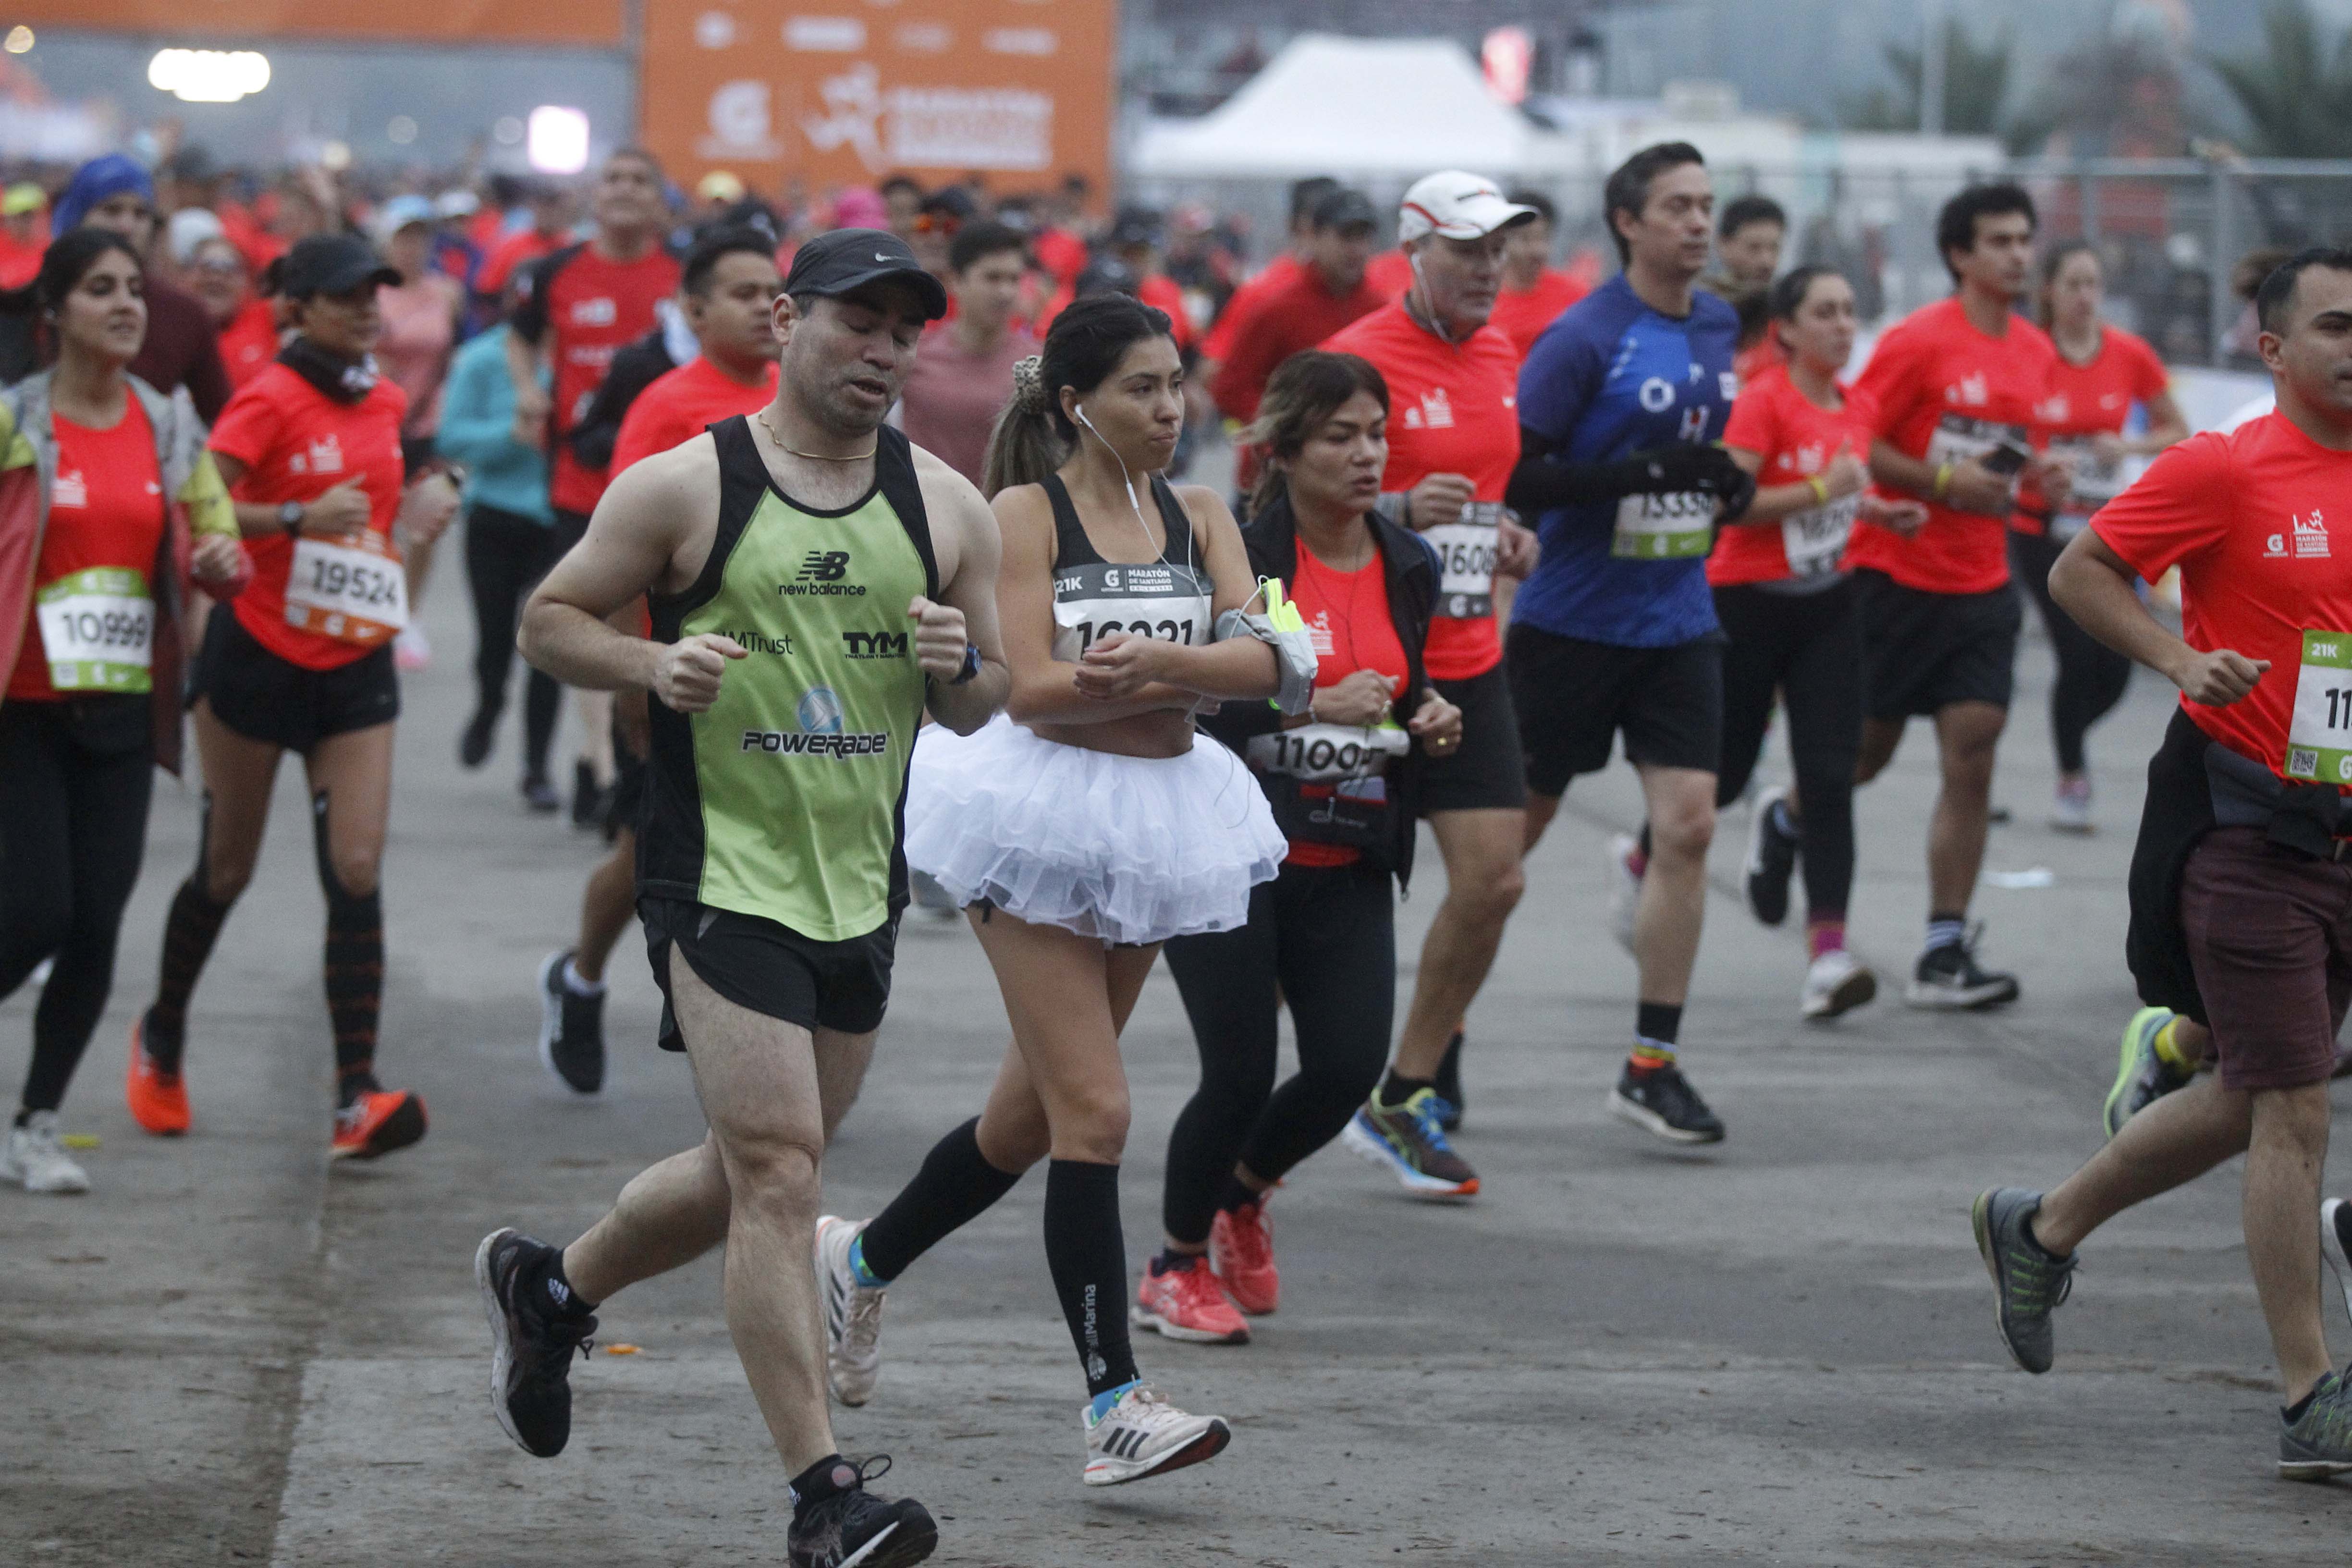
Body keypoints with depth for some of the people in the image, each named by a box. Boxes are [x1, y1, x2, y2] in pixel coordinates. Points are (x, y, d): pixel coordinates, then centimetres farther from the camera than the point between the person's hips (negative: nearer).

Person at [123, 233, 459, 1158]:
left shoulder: (383, 402, 7)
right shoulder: (270, 401, -13)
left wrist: (416, 508, 6)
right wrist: (299, 517, -30)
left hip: (356, 665, 5)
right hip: (261, 656, -5)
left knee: (357, 874, -7)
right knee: (227, 870, 8)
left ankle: (357, 1100, -11)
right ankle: (163, 1035, 35)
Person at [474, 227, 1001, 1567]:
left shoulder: (947, 508, 7)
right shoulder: (681, 487, -5)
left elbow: (983, 703, 14)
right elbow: (551, 619, 3)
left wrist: (958, 665, -10)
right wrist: (653, 664, -16)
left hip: (860, 889, 6)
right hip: (723, 881, -6)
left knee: (759, 1174, 17)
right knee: (777, 1169, -13)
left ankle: (550, 1286, 43)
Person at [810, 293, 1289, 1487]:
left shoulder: (1196, 517, 8)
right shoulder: (1027, 512, -7)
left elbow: (1260, 661, -6)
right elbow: (1033, 689, -15)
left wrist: (1148, 663, -24)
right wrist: (1191, 672, -21)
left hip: (1161, 814, 6)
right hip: (1050, 806, -6)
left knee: (1035, 1113, 14)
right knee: (1094, 1112, -11)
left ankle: (862, 1259, 37)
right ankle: (1114, 1403, -9)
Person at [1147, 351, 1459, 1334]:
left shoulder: (1408, 568, 8)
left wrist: (1429, 727, -1)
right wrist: (1308, 705, -25)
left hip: (1347, 872, 5)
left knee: (1350, 1068, -7)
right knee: (1240, 1073, -7)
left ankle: (1242, 1191, 26)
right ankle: (1178, 1264, 19)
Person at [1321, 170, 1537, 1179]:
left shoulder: (1497, 355, 11)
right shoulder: (1359, 359, -13)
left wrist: (1507, 536, 7)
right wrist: (1401, 511, -28)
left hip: (1467, 664, 7)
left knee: (1493, 880, -2)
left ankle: (1407, 1100, 11)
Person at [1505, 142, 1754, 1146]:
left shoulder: (1720, 330, 7)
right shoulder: (1584, 339, -13)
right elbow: (1513, 476, -17)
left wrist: (1728, 485, 5)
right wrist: (1644, 474, -24)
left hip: (1677, 621, 5)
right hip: (1571, 620, -5)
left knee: (1688, 826, -7)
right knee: (1509, 831, 5)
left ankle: (1652, 1066, 0)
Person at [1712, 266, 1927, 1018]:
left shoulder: (1856, 409, 7)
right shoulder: (1763, 401, -14)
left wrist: (1878, 509, 6)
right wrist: (1821, 489, -26)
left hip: (1828, 605, 5)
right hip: (1747, 606, -5)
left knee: (1831, 779, -8)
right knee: (1722, 774, 8)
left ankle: (1828, 955, -7)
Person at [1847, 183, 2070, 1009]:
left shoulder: (2036, 351, 9)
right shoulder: (1919, 341, -12)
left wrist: (2036, 474, 2)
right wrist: (1945, 484, -20)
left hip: (1982, 585, 5)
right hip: (1898, 576, -5)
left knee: (1972, 760, -4)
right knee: (1866, 749, 4)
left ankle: (1945, 951, -3)